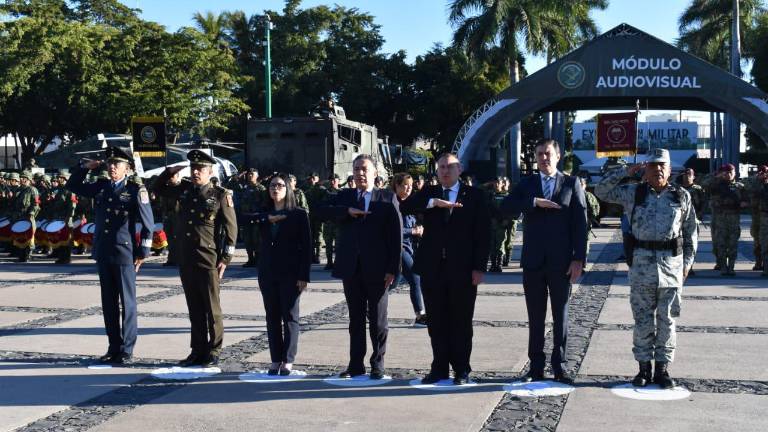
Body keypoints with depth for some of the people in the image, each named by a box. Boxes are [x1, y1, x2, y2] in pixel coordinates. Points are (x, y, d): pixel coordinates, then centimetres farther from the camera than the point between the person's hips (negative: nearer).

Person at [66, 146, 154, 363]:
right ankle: (114, 347, 19)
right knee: (108, 303, 10)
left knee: (127, 303, 2)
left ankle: (126, 349, 8)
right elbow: (73, 185, 23)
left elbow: (148, 223, -5)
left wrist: (143, 252, -6)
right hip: (103, 254, 6)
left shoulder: (136, 191, -6)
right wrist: (84, 167, 8)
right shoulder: (100, 187, 9)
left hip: (124, 255, -5)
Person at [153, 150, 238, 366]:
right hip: (185, 259, 5)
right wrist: (169, 171, 8)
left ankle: (213, 352, 11)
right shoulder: (185, 190, 11)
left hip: (208, 259, -5)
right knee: (194, 308, 11)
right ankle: (197, 351, 18)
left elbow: (231, 228, -4)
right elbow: (158, 189, 26)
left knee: (211, 308, 2)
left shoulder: (220, 195, -4)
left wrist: (225, 259, -9)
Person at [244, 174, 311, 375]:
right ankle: (275, 360, 13)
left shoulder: (299, 214, -2)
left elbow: (306, 246, -6)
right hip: (267, 273, 4)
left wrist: (304, 275, -12)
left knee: (290, 317, 0)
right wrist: (267, 219, -18)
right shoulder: (264, 213, 10)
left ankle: (288, 361, 5)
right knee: (272, 317, 7)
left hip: (290, 274, -4)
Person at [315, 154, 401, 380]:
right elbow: (321, 211, -4)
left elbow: (396, 235, -4)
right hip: (351, 268, 3)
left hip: (377, 269, -3)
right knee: (355, 319, 10)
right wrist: (347, 211, -18)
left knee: (378, 320, 6)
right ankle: (356, 365, 16)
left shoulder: (387, 198, 1)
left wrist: (392, 268, -10)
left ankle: (377, 364, 16)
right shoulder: (343, 196, 11)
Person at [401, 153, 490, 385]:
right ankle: (439, 367, 16)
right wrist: (434, 202, -21)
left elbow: (483, 233, -1)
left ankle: (461, 369, 14)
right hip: (432, 268, 2)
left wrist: (479, 267, -8)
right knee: (436, 322, 7)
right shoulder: (428, 193, 11)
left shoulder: (474, 195, 4)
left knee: (461, 322, 4)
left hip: (463, 269, -2)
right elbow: (405, 207, -8)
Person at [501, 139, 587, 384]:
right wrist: (534, 203, -17)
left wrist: (579, 259, -9)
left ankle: (560, 367, 13)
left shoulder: (571, 184, 4)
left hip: (561, 262, -1)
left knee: (561, 317, 5)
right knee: (535, 318, 7)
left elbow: (580, 223, -2)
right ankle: (536, 367, 13)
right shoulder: (526, 184, 10)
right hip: (533, 262, 2)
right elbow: (506, 208, -6)